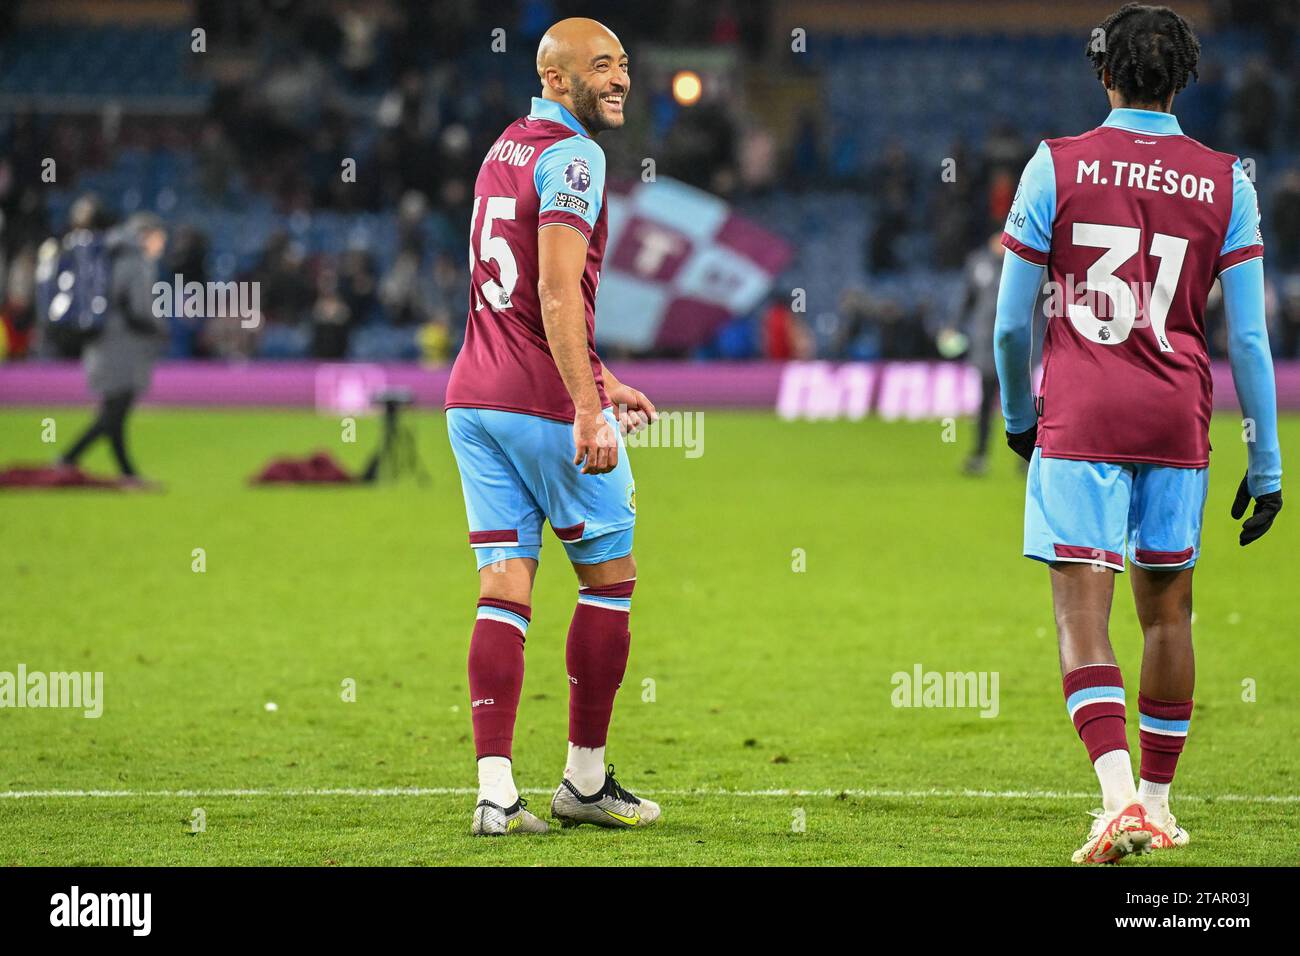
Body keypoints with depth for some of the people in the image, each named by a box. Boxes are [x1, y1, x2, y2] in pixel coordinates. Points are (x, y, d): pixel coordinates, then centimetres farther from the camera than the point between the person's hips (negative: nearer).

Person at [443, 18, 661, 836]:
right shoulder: (572, 158, -11)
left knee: (506, 590, 3)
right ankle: (586, 780, 14)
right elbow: (559, 295, -21)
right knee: (611, 577, 8)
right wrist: (588, 413, -24)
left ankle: (495, 790, -7)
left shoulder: (506, 151, 17)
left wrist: (596, 379, 29)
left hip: (474, 398, 8)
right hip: (545, 401, -8)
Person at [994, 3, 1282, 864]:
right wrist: (1267, 465, 7)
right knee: (1167, 608, 15)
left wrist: (1018, 414, 19)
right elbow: (1250, 337, 1)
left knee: (1082, 612, -6)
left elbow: (1011, 321, 2)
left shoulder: (1057, 166, -1)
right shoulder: (1225, 182, 3)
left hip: (1078, 419, -2)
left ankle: (1121, 797, -23)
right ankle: (1158, 803, 22)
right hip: (1178, 424, 2)